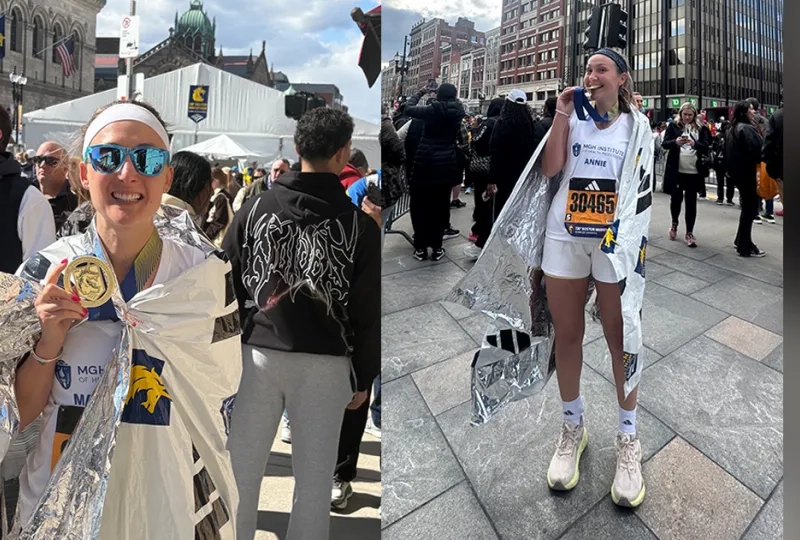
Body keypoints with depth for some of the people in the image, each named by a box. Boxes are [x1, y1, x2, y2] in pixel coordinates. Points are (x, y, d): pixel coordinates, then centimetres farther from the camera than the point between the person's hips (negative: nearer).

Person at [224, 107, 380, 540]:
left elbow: (227, 282, 4)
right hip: (326, 362, -1)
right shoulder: (360, 224, -4)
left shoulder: (256, 207, 0)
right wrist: (363, 377, 7)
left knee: (242, 466, 15)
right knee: (314, 475, 11)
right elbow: (368, 312, -2)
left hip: (259, 353, 2)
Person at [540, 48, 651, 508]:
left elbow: (640, 188, 7)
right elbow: (550, 168, -4)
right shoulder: (573, 118, 11)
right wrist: (562, 113, -3)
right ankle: (573, 427, 24)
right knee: (567, 336, 7)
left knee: (620, 337, 2)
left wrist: (634, 240, 1)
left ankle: (628, 438, 17)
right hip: (564, 237, 2)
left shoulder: (636, 125, 7)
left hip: (615, 239, -2)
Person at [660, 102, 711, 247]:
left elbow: (706, 147, -1)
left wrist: (695, 144, -21)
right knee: (676, 198, 11)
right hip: (676, 170, 0)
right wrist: (675, 142, -24)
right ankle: (674, 224, 36)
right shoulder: (673, 126, 4)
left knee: (691, 202, 2)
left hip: (694, 172, 0)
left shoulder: (701, 128, 5)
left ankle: (689, 233, 8)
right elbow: (664, 143, -4)